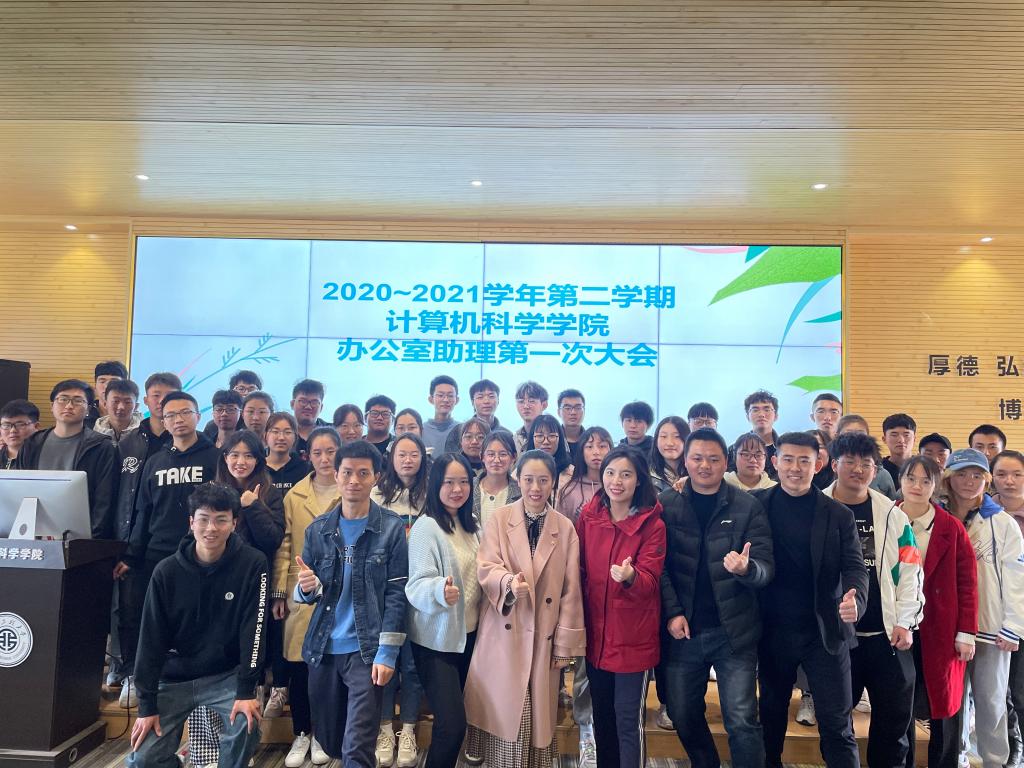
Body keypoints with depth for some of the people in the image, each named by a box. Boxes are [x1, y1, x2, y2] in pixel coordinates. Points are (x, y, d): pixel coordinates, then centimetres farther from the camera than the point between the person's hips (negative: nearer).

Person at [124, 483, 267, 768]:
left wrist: (246, 691, -20)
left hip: (226, 675, -2)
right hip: (174, 678, 2)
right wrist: (147, 706, -5)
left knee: (246, 723, -26)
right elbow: (151, 640, -5)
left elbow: (252, 630, -15)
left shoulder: (252, 565, -14)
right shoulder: (167, 572, -10)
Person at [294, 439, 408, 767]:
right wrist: (307, 588, -14)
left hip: (367, 651, -4)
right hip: (323, 650, 4)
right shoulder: (318, 529, 4)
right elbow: (306, 595, 10)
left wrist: (387, 653, -11)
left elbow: (396, 594, -6)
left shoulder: (392, 527, -5)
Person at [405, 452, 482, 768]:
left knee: (452, 720, 15)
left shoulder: (471, 525, 7)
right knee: (453, 723, -10)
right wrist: (440, 590, -42)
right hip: (436, 638, -7)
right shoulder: (426, 526, -15)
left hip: (468, 633, 7)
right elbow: (417, 584, -23)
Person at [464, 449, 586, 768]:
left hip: (545, 638, 1)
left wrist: (565, 643, 1)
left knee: (540, 717, 7)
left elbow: (571, 589, 3)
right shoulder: (499, 520, 0)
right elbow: (486, 568, -8)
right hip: (504, 635, -1)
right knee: (504, 715, 0)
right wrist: (510, 580, -30)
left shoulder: (565, 528, 3)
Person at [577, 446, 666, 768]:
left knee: (628, 718, 3)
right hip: (595, 632, 4)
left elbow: (651, 582, -16)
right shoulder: (587, 517, 0)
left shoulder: (653, 525, -11)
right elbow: (579, 570, 8)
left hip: (634, 636, -4)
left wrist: (630, 577, -38)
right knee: (602, 714, 18)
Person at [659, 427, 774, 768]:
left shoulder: (749, 506, -2)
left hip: (734, 631, -2)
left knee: (742, 721, 0)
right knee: (683, 716, 15)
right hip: (682, 630, 2)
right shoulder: (666, 504, 0)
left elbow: (766, 567, -7)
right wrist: (672, 612, -11)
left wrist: (746, 568, -29)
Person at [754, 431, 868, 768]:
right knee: (771, 718, 16)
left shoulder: (838, 515, -1)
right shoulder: (756, 504, -1)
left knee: (837, 726, 5)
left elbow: (854, 566, -6)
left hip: (825, 632, -1)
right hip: (773, 630, 1)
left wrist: (855, 600, -25)